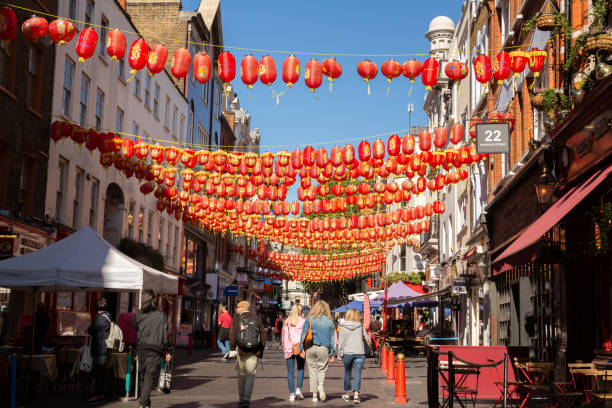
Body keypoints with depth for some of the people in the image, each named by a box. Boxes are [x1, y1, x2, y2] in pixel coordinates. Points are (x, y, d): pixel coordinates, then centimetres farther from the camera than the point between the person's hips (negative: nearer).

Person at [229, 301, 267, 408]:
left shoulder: (236, 320, 1)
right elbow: (263, 336, 6)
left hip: (241, 351, -1)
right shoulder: (257, 319, 7)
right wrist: (261, 351, 11)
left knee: (241, 376, 12)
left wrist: (232, 350, 1)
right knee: (250, 375, 1)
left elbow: (232, 336, -4)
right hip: (254, 353, 1)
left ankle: (241, 399, 20)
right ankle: (246, 399, -11)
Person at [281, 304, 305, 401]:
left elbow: (283, 336, 9)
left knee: (290, 372, 4)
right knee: (300, 368, 14)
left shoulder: (286, 322, 6)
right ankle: (298, 389, 0)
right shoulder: (303, 321, -2)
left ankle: (292, 394, 0)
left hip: (289, 349, 1)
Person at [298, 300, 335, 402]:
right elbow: (332, 338, 5)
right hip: (323, 348, 0)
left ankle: (314, 394, 7)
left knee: (312, 371, 8)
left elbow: (304, 334, -1)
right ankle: (321, 385, -15)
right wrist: (331, 353, 11)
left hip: (310, 348, 0)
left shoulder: (309, 319, 0)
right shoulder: (329, 321, 3)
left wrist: (301, 348, 4)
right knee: (322, 369, 13)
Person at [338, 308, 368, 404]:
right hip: (360, 353, -1)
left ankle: (347, 394, 26)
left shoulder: (343, 326, 1)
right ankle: (356, 394, -16)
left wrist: (339, 354, 6)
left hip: (347, 353, 1)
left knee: (347, 373, 17)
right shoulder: (360, 325, 2)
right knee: (357, 374, -1)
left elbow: (340, 341, 1)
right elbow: (366, 337, 11)